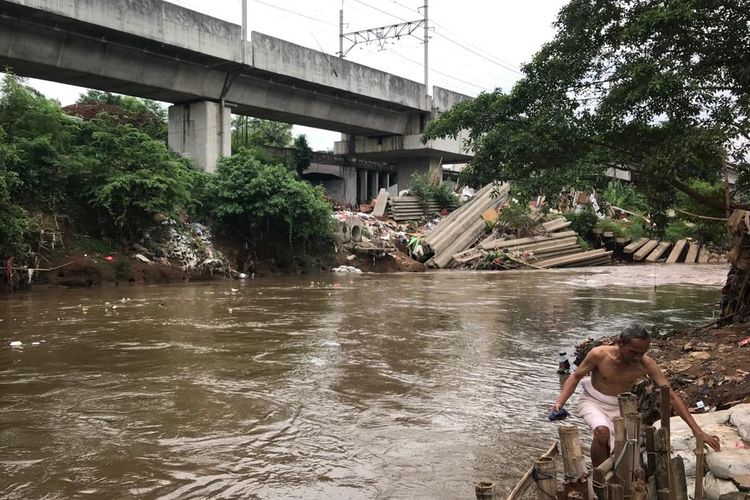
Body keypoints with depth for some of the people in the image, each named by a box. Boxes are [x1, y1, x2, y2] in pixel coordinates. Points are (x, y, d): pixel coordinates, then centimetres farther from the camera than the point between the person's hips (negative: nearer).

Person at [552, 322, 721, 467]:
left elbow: (671, 396, -16)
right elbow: (576, 376, -8)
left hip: (619, 408, 3)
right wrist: (560, 402, -24)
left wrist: (697, 431, -19)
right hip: (593, 402, -3)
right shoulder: (599, 354, -24)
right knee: (602, 431, -36)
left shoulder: (646, 364, -20)